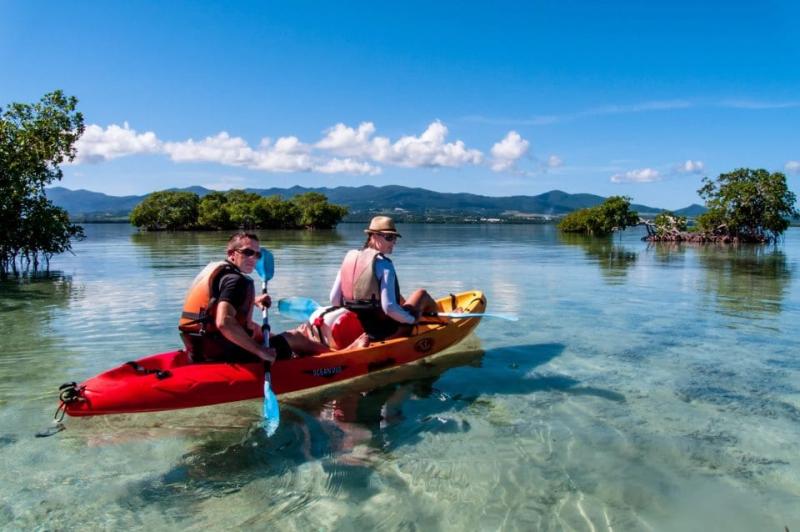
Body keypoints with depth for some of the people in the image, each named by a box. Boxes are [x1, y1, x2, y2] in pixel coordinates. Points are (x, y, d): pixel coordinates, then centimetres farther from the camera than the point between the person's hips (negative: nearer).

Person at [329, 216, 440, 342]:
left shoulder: (350, 257, 0)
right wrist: (413, 319, -9)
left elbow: (334, 299, 1)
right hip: (386, 333, -6)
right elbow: (389, 308, -27)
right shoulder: (384, 264, -19)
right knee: (421, 294, 15)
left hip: (357, 330, 7)